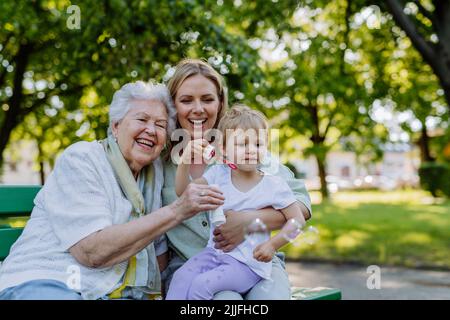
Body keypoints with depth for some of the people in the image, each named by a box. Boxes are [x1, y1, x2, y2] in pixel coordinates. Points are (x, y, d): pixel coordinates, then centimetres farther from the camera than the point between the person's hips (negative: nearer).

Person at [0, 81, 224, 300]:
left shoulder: (156, 171, 9)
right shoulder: (79, 160, -10)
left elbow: (159, 251, 12)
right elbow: (91, 252, -23)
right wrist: (175, 212, -24)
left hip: (121, 292, 4)